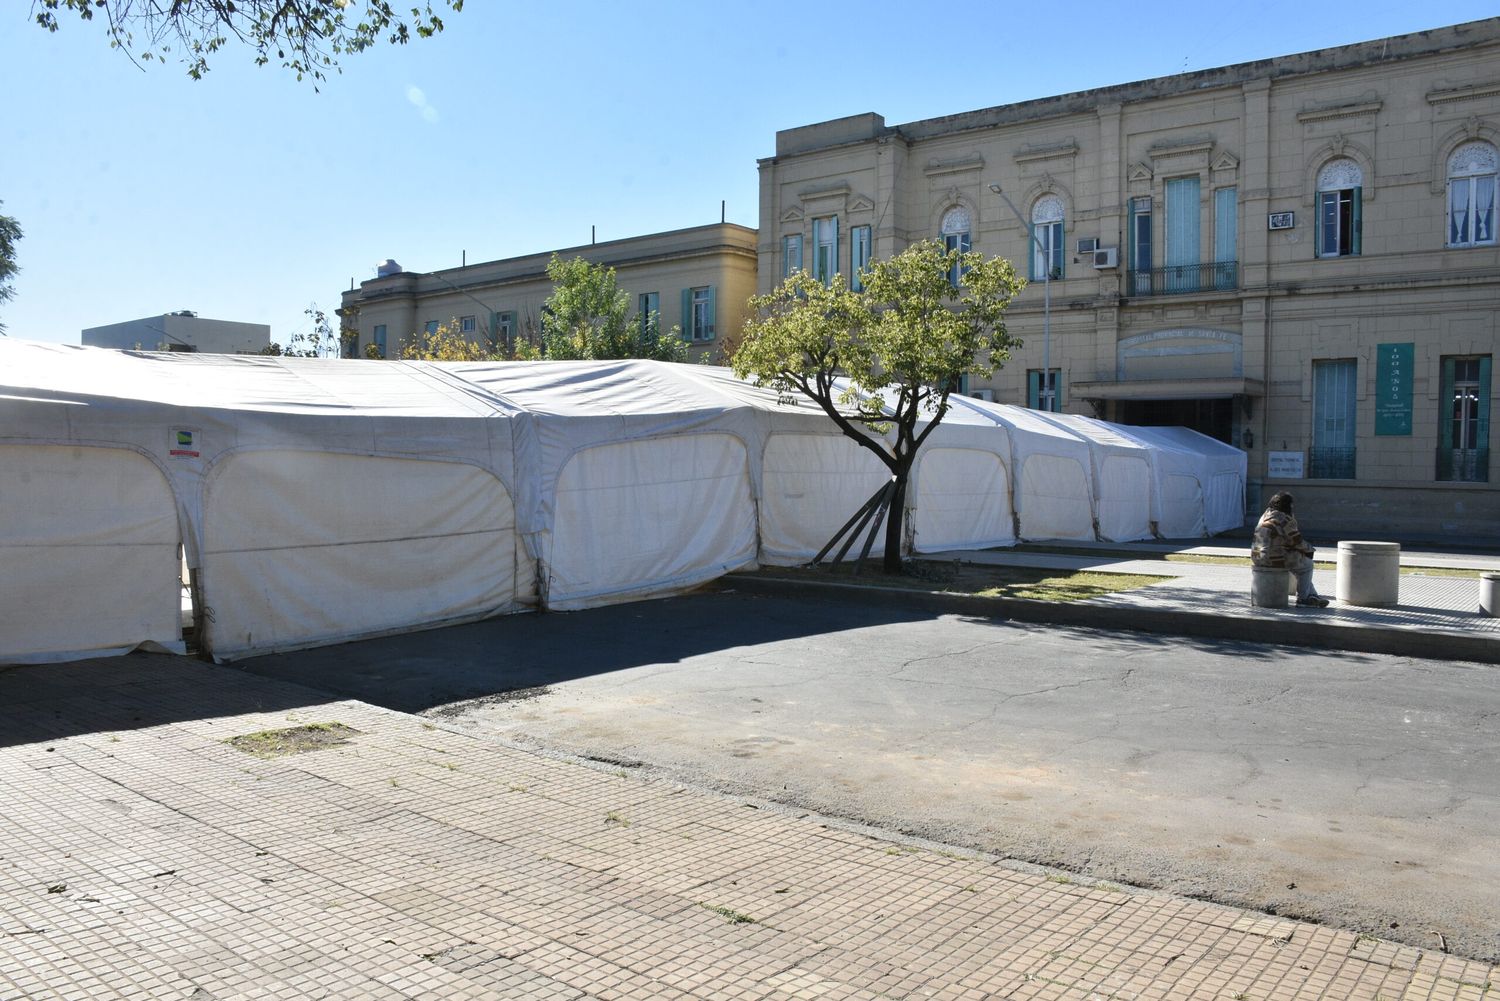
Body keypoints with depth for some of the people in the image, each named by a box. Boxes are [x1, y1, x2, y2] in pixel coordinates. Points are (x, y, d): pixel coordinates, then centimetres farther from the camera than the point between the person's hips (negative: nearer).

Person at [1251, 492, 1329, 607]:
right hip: (1276, 560, -8)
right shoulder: (1286, 520, -14)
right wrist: (1309, 550, 14)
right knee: (1306, 564, 16)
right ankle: (1302, 597, 25)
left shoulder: (1265, 516, 13)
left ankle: (1312, 595, 33)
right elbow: (1298, 542, -7)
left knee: (1298, 562, 29)